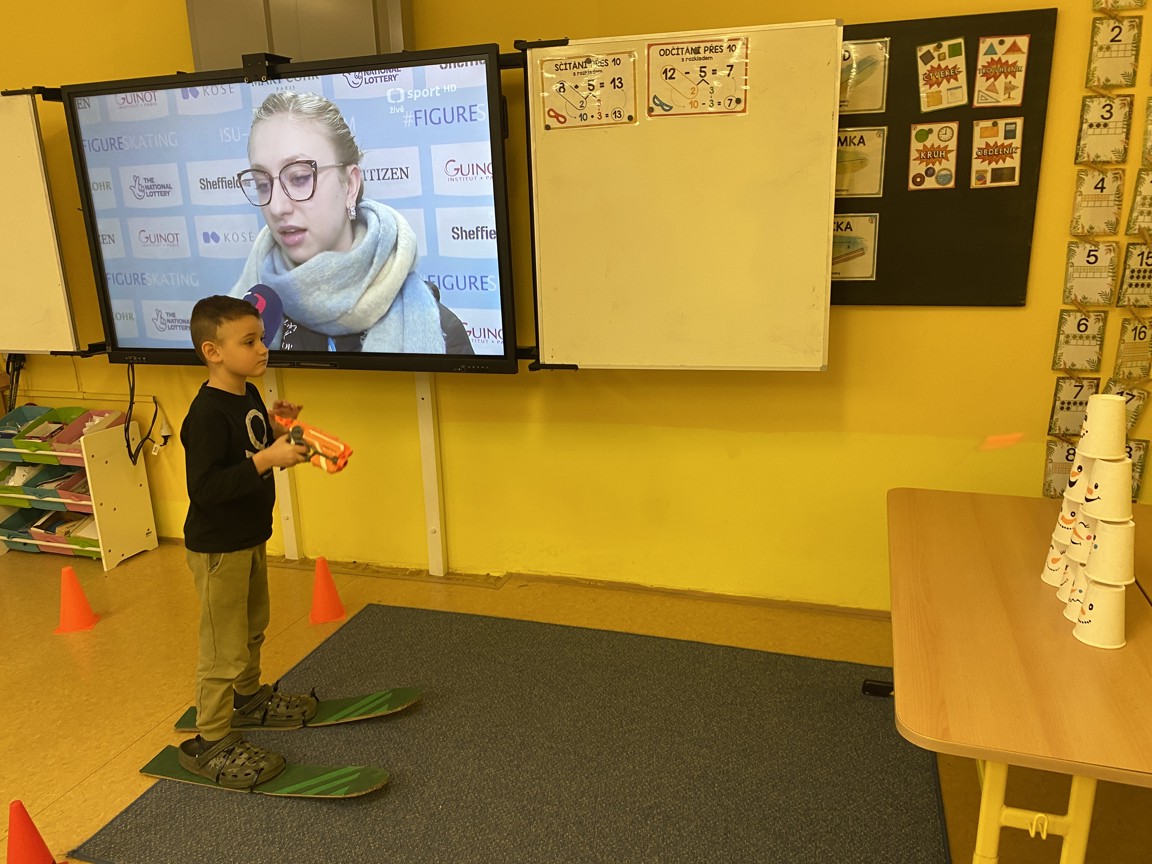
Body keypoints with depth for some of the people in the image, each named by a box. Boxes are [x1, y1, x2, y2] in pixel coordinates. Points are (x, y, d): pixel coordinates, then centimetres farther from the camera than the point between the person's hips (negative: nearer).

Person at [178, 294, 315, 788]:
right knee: (225, 649, 2)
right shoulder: (207, 414, -26)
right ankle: (211, 743, 17)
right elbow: (203, 488, -31)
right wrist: (266, 459, -36)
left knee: (252, 628, 26)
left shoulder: (249, 396, 2)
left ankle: (248, 698, 47)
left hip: (250, 539, 9)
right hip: (217, 549, -9)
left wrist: (275, 429, -2)